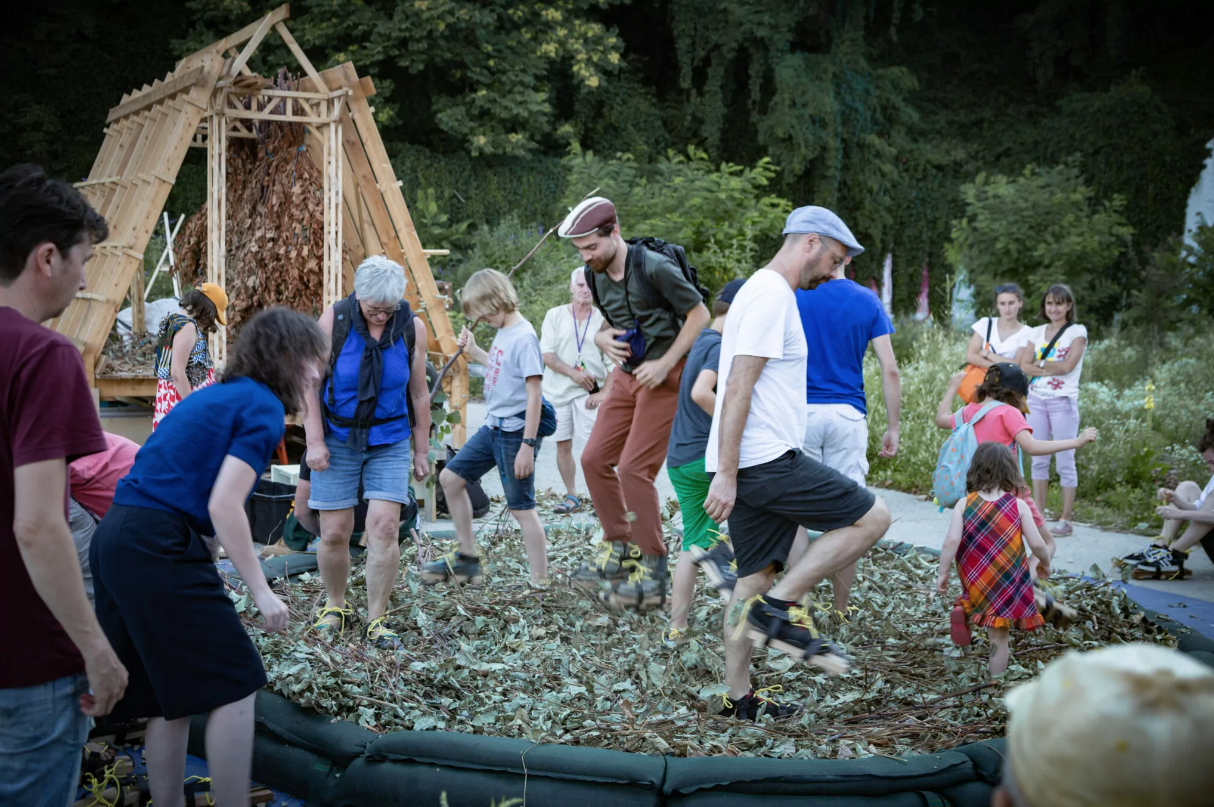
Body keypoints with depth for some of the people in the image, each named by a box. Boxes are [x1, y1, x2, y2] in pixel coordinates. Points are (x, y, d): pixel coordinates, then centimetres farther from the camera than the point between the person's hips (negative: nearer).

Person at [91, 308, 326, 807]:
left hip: (116, 540, 9)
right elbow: (224, 507, -15)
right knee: (235, 685, -2)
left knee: (171, 696, 16)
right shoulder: (264, 407, -6)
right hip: (161, 547, -9)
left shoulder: (215, 396, 21)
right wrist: (262, 593, -11)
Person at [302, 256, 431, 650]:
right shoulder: (333, 321, -9)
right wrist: (314, 442, -10)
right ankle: (335, 606, 23)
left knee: (384, 527, -9)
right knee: (334, 532, 0)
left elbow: (418, 394, 4)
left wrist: (422, 451, 7)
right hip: (337, 440, -1)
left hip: (390, 443, 1)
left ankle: (376, 620, 2)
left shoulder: (412, 328, -4)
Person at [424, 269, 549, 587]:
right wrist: (474, 352, 13)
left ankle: (540, 582, 5)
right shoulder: (502, 333, 8)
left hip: (515, 433, -10)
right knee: (450, 478, 14)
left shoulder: (524, 338, -18)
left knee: (521, 507, -4)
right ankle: (467, 559, 24)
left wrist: (528, 445, -23)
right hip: (492, 428, 10)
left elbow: (534, 396, -21)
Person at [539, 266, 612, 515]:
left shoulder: (603, 320, 4)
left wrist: (604, 392, -10)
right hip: (558, 390, 2)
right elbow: (547, 355, -2)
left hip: (590, 392, -2)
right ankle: (571, 497, 20)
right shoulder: (555, 315, 5)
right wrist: (574, 373, -13)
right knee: (563, 445, 7)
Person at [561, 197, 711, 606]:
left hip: (662, 376, -8)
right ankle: (618, 550, 18)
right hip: (626, 374, 8)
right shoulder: (599, 276, 7)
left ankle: (652, 570, 0)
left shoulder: (654, 267, -17)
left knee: (634, 468, -12)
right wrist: (604, 338, -2)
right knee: (595, 459, 4)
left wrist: (665, 364, -17)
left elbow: (700, 316, -13)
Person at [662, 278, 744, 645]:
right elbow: (700, 392, -28)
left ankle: (675, 629, 13)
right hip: (709, 454, -9)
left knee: (692, 543, 14)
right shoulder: (722, 346, -12)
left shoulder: (698, 342, 16)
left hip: (679, 461, 9)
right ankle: (722, 546, -7)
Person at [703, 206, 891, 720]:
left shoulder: (764, 291, 22)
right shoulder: (772, 295, -11)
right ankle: (779, 606, -6)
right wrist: (726, 475, -22)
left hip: (750, 465, 10)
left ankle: (737, 697, 19)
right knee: (872, 517, -5)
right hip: (767, 461, -10)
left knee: (756, 576, 13)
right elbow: (738, 388, -19)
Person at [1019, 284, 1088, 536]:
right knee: (1038, 461, 7)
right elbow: (1024, 366, 2)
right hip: (1036, 400, 4)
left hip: (1063, 402, -4)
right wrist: (1052, 368, -11)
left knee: (1065, 461, -1)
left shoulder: (1078, 332, 0)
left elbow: (1068, 365, -13)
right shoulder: (1037, 332, 13)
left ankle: (1065, 519, 4)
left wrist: (1040, 364, -2)